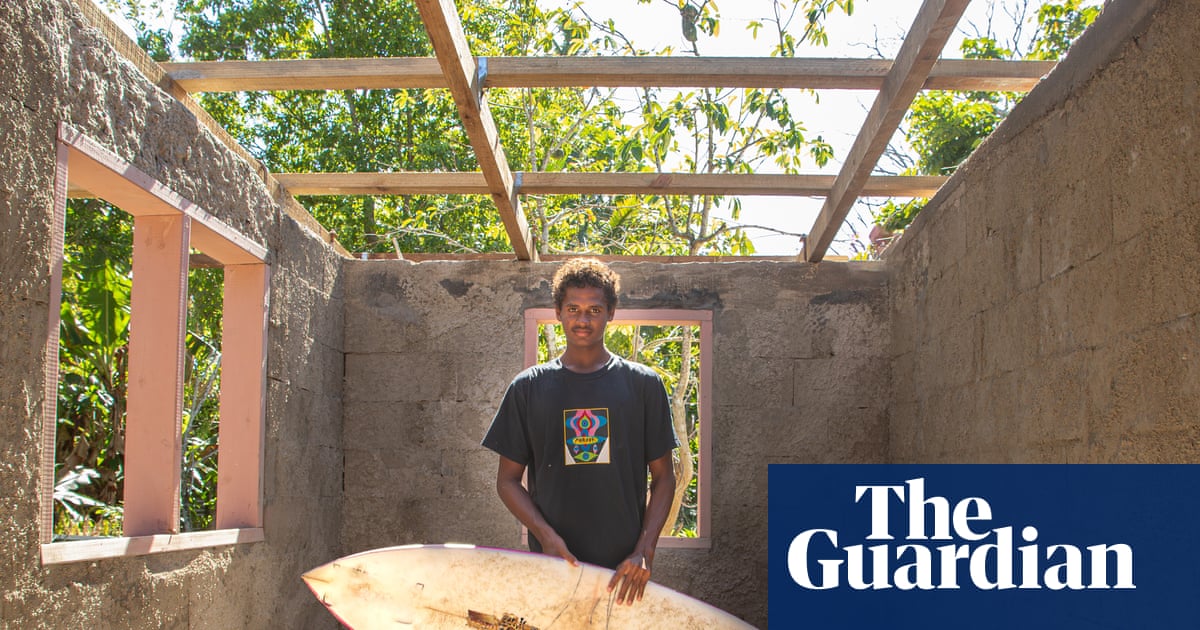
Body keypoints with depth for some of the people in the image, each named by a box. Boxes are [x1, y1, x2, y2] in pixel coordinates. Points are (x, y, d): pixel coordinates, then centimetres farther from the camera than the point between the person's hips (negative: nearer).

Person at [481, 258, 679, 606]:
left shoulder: (643, 384, 4)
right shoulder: (528, 388, 5)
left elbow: (663, 476, 5)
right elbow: (507, 480, 6)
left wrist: (644, 551, -7)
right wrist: (546, 535, -9)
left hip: (624, 569, 0)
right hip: (552, 563, 0)